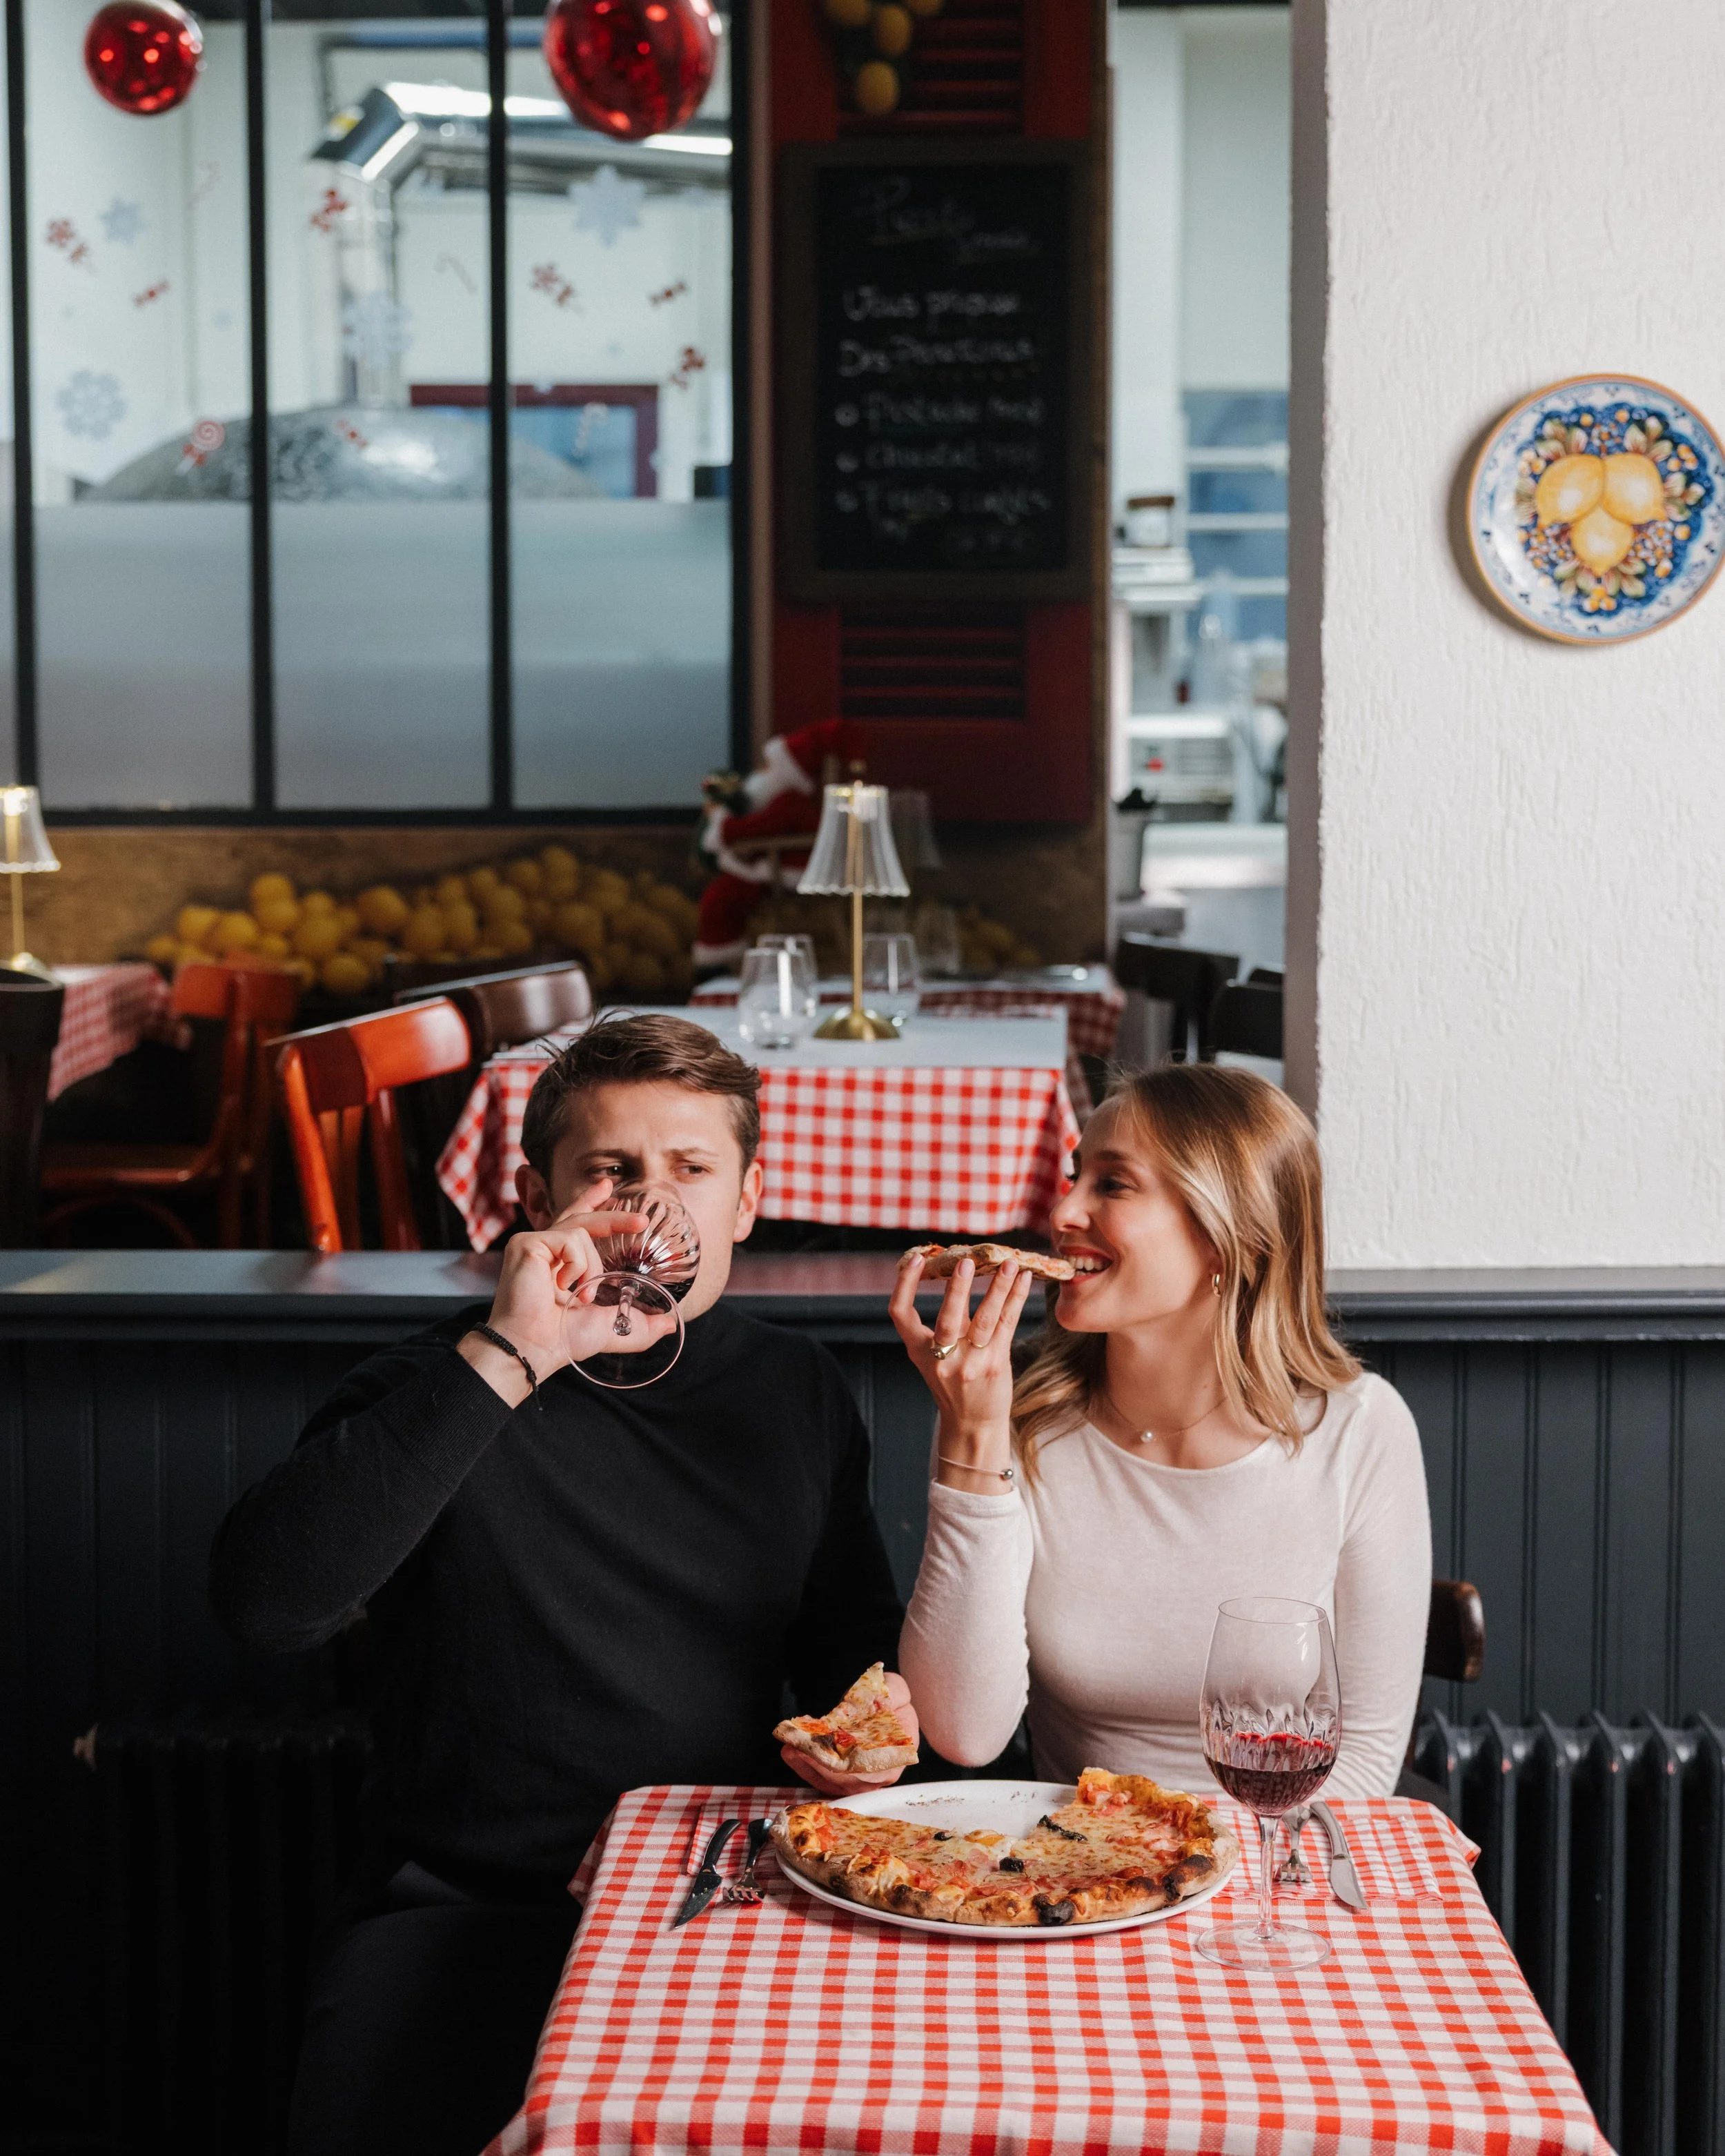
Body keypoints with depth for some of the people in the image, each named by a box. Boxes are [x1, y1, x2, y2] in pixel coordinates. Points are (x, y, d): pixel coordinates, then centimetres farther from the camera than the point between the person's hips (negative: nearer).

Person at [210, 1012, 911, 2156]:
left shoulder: (799, 1391, 11)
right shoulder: (441, 1389, -2)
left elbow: (854, 1630, 24)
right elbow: (264, 1600, -21)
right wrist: (504, 1361, -23)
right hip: (468, 1912, -3)